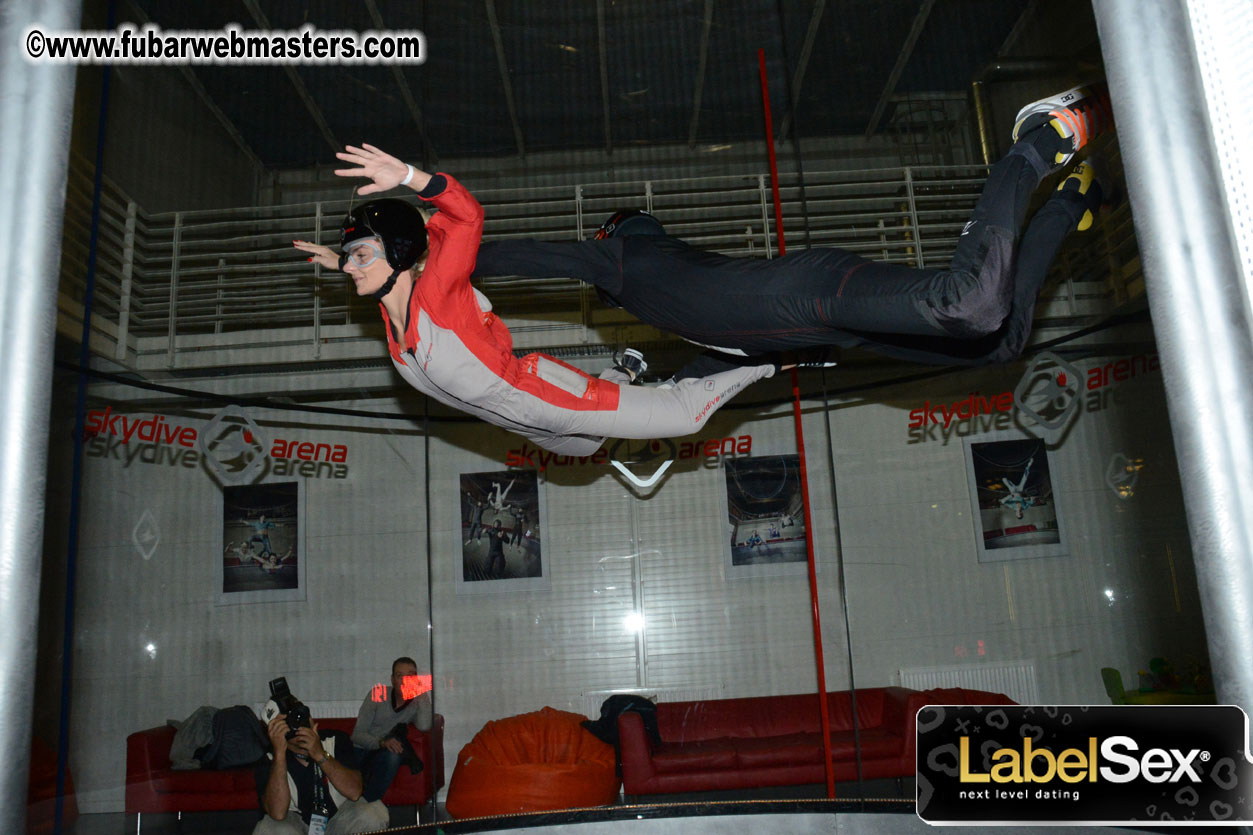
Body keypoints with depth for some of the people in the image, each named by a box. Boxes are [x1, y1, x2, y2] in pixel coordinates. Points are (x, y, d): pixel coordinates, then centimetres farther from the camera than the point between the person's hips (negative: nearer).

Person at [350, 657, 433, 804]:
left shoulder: (417, 702, 0)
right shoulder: (378, 694, -4)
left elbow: (424, 726, -22)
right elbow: (357, 734, -8)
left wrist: (422, 693, -18)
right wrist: (381, 742, -27)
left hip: (383, 755, 2)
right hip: (360, 752, -2)